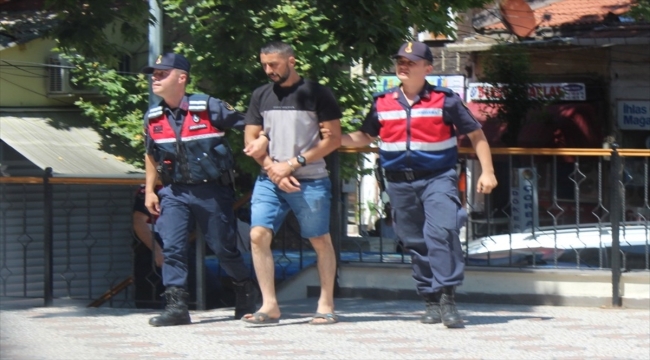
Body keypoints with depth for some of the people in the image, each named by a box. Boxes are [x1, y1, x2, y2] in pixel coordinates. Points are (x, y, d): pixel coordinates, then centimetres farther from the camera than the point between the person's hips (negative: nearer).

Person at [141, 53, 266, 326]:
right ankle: (176, 306, -8)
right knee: (172, 247, -10)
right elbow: (151, 155, 19)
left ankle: (246, 289, 32)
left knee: (223, 247, 7)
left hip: (212, 190, -3)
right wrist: (149, 190, 15)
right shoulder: (153, 117, 5)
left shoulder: (208, 107, -10)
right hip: (174, 191, 3)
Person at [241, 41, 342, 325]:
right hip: (269, 179, 4)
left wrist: (295, 163, -11)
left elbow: (334, 137, -5)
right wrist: (273, 169, -5)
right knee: (258, 235, -9)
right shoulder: (261, 96, 11)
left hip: (310, 180, -4)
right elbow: (251, 140, 12)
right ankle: (269, 306, -6)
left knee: (320, 241, 2)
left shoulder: (315, 94, -3)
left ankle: (326, 305, 11)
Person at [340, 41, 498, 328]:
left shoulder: (445, 100, 0)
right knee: (415, 242, 6)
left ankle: (447, 296, -23)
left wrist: (487, 172, -1)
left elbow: (476, 135, 6)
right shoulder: (382, 103, 9)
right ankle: (432, 301, 15)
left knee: (441, 231, -22)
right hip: (400, 182, 4)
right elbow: (365, 137, 21)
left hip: (437, 178, -4)